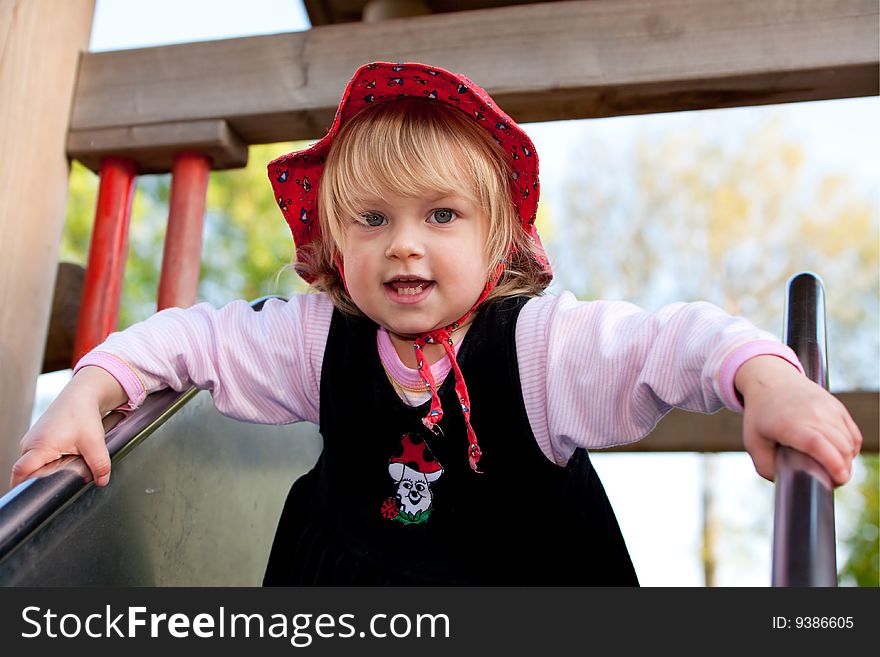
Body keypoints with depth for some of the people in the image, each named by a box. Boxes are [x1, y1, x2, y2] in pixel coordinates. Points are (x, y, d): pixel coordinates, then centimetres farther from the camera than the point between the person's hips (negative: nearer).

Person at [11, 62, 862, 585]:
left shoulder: (540, 339, -19)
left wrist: (767, 380, -46)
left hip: (525, 569, -2)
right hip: (349, 572, 3)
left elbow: (674, 341, -27)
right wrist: (89, 393, -16)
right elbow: (199, 337, -3)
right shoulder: (319, 338, -9)